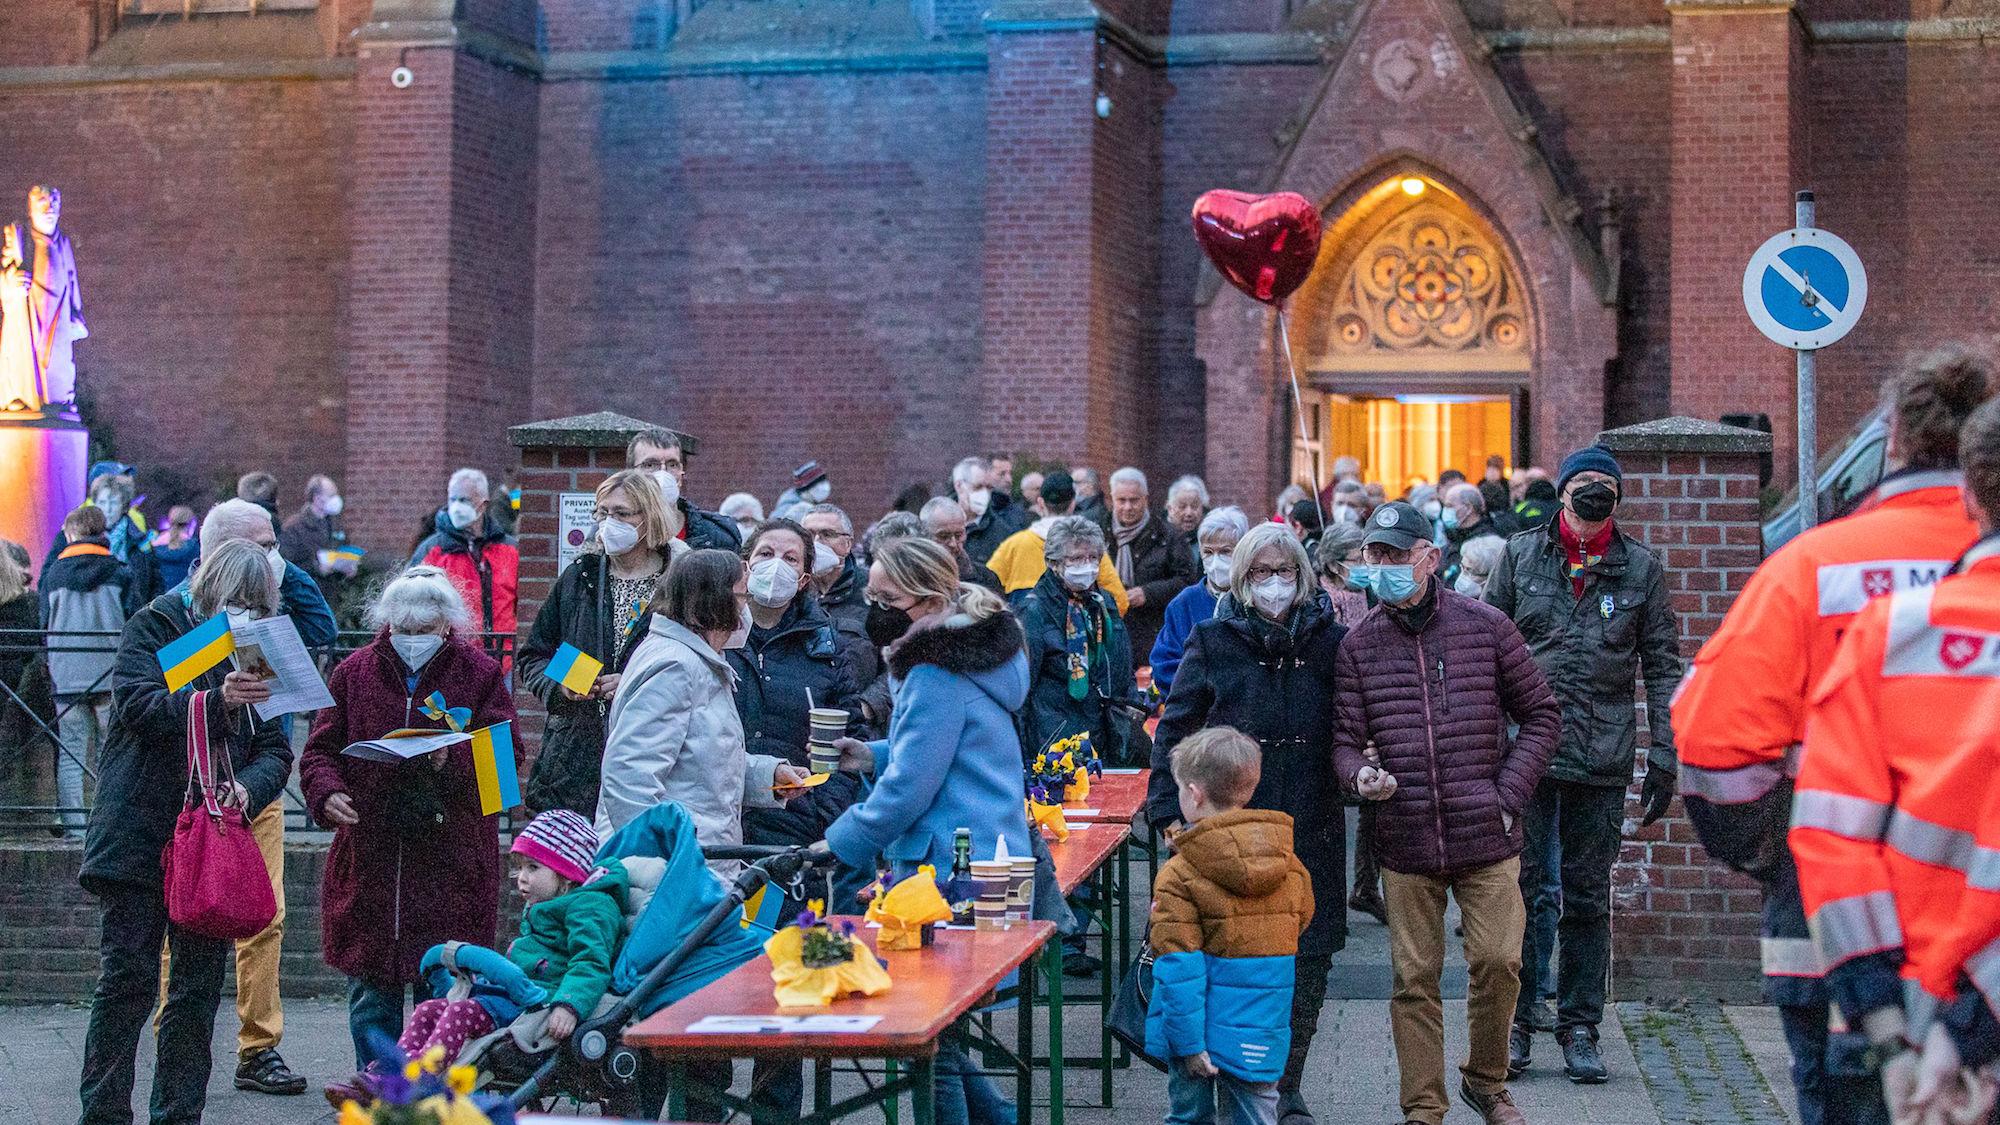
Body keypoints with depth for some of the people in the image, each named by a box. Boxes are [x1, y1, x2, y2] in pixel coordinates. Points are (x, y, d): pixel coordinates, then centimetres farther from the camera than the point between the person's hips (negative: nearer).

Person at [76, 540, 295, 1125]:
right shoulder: (154, 627, 0)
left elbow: (275, 748, 7)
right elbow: (138, 704, -16)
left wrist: (249, 786, -15)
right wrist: (218, 701, -30)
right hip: (140, 833, -4)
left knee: (200, 985, 6)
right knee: (128, 978, -4)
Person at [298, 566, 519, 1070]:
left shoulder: (481, 674, 4)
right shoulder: (354, 673, 10)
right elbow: (319, 749, 10)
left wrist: (454, 759, -21)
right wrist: (326, 792, -11)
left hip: (451, 863, -2)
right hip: (368, 858, 2)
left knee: (441, 995, 0)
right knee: (370, 995, 7)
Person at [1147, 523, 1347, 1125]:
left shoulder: (1330, 642, 6)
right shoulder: (1212, 642, 3)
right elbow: (1175, 730, 4)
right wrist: (1168, 810, -3)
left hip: (1311, 833, 2)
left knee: (1308, 965, 4)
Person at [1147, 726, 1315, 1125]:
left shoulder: (1178, 876, -13)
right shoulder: (1291, 868, 1)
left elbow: (1179, 968, -17)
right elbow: (1301, 928, 14)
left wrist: (1187, 1042, -14)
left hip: (1203, 1031, -3)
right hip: (1261, 1039, 3)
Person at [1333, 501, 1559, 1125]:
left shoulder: (1487, 626, 1)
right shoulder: (1358, 645, 4)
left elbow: (1541, 714, 8)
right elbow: (1345, 738, 6)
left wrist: (1509, 793, -2)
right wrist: (1360, 774, -17)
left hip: (1487, 837, -1)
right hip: (1405, 840, 1)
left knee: (1498, 961, -2)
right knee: (1414, 977, 3)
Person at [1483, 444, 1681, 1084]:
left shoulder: (1641, 568, 5)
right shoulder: (1521, 556, 5)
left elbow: (1663, 666, 6)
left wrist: (1663, 758, 1)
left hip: (1602, 760, 0)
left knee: (1588, 896, 7)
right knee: (1519, 886, 2)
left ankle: (1579, 1028, 16)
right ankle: (1515, 1023, 13)